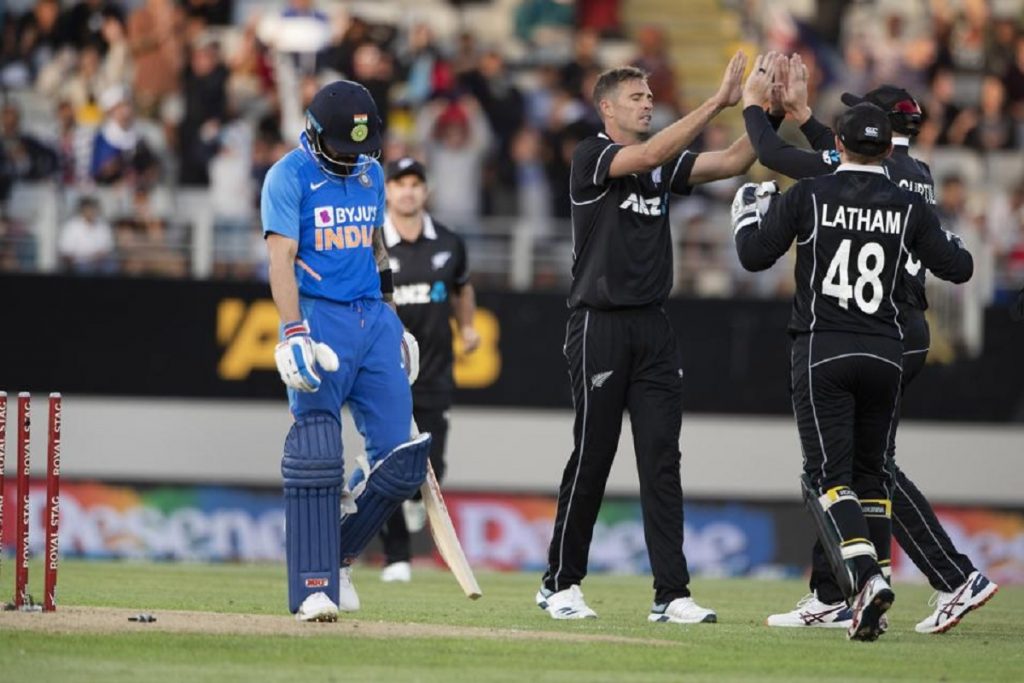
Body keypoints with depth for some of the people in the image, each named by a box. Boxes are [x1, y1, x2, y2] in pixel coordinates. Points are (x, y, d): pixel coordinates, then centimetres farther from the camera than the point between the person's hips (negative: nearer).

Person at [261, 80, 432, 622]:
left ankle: (337, 552, 19)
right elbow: (281, 257, -14)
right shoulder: (289, 176, -5)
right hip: (320, 319, -6)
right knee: (317, 455, -11)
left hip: (374, 318, 6)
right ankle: (314, 587, -8)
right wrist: (293, 333, -25)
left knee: (399, 457, 0)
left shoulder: (370, 174, 14)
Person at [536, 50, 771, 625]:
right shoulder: (592, 157, -5)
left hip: (654, 327, 6)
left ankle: (672, 594, -3)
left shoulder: (666, 166, 13)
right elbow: (649, 155, -22)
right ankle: (561, 583, 12)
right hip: (600, 325, -6)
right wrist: (720, 102, -26)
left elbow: (733, 162, 3)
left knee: (662, 461, -1)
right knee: (591, 459, -1)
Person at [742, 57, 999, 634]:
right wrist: (801, 110, 32)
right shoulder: (918, 175, 12)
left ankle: (957, 580, -16)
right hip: (910, 332, 9)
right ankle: (830, 599, 17)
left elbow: (774, 153, -8)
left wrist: (753, 104, 9)